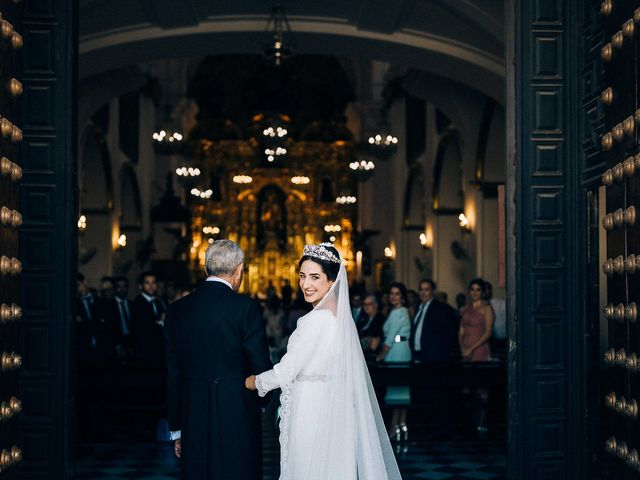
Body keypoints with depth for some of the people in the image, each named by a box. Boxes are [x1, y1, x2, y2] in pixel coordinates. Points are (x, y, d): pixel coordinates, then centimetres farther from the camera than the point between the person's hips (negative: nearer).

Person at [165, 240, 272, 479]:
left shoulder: (176, 309, 5)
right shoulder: (246, 307, -9)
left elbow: (173, 375, 10)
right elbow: (261, 367, -8)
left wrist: (177, 428, 17)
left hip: (194, 421, 4)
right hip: (238, 419, -4)